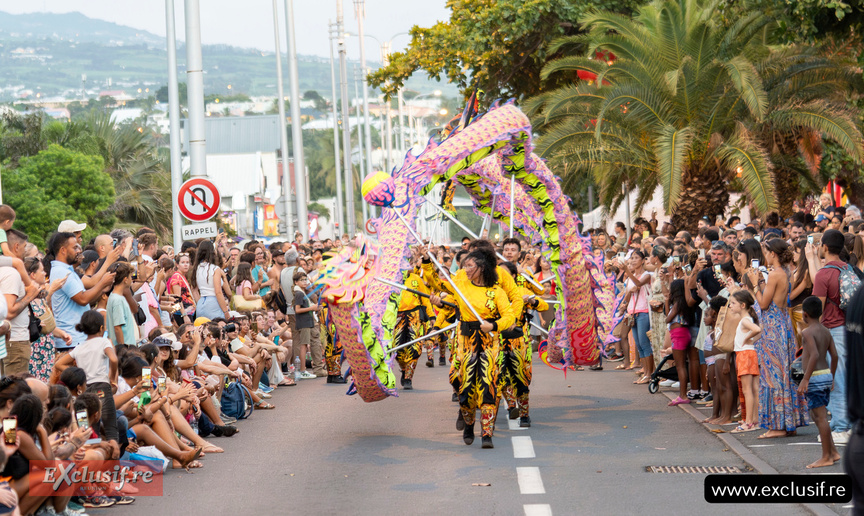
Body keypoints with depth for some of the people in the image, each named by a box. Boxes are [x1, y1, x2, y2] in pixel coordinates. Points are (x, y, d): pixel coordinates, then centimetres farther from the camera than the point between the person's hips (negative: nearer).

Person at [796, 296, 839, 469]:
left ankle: (826, 457, -2)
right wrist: (831, 377, 23)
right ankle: (833, 452, 16)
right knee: (816, 416, 17)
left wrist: (805, 379, -24)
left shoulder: (807, 332, -13)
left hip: (815, 377, -9)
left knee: (821, 417, -5)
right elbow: (834, 355, 13)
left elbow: (815, 355, -24)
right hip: (826, 375, 9)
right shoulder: (826, 331, 11)